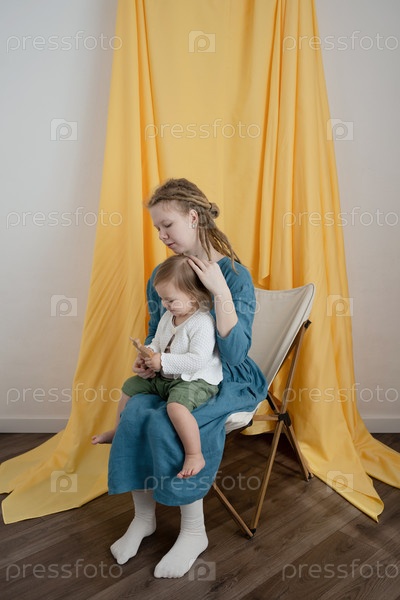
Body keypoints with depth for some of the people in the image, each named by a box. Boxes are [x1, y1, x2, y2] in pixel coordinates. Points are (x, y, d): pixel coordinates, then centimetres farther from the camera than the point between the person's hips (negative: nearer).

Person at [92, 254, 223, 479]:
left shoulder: (202, 323, -23)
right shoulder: (168, 317, 5)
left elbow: (197, 360, -30)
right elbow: (157, 342, 18)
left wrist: (163, 361, -28)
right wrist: (147, 355, -4)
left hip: (196, 381, -10)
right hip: (165, 377, 10)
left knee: (176, 405, -38)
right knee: (131, 385, 17)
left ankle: (195, 456, -22)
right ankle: (119, 431, 37)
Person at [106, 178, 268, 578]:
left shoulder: (235, 275, -13)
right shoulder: (161, 275, 3)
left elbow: (234, 353, -23)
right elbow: (155, 335, 15)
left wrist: (220, 291, -29)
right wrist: (146, 361, -6)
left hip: (227, 379, -5)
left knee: (166, 423, -28)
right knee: (134, 413, -23)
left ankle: (194, 532, -4)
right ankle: (143, 516, 3)